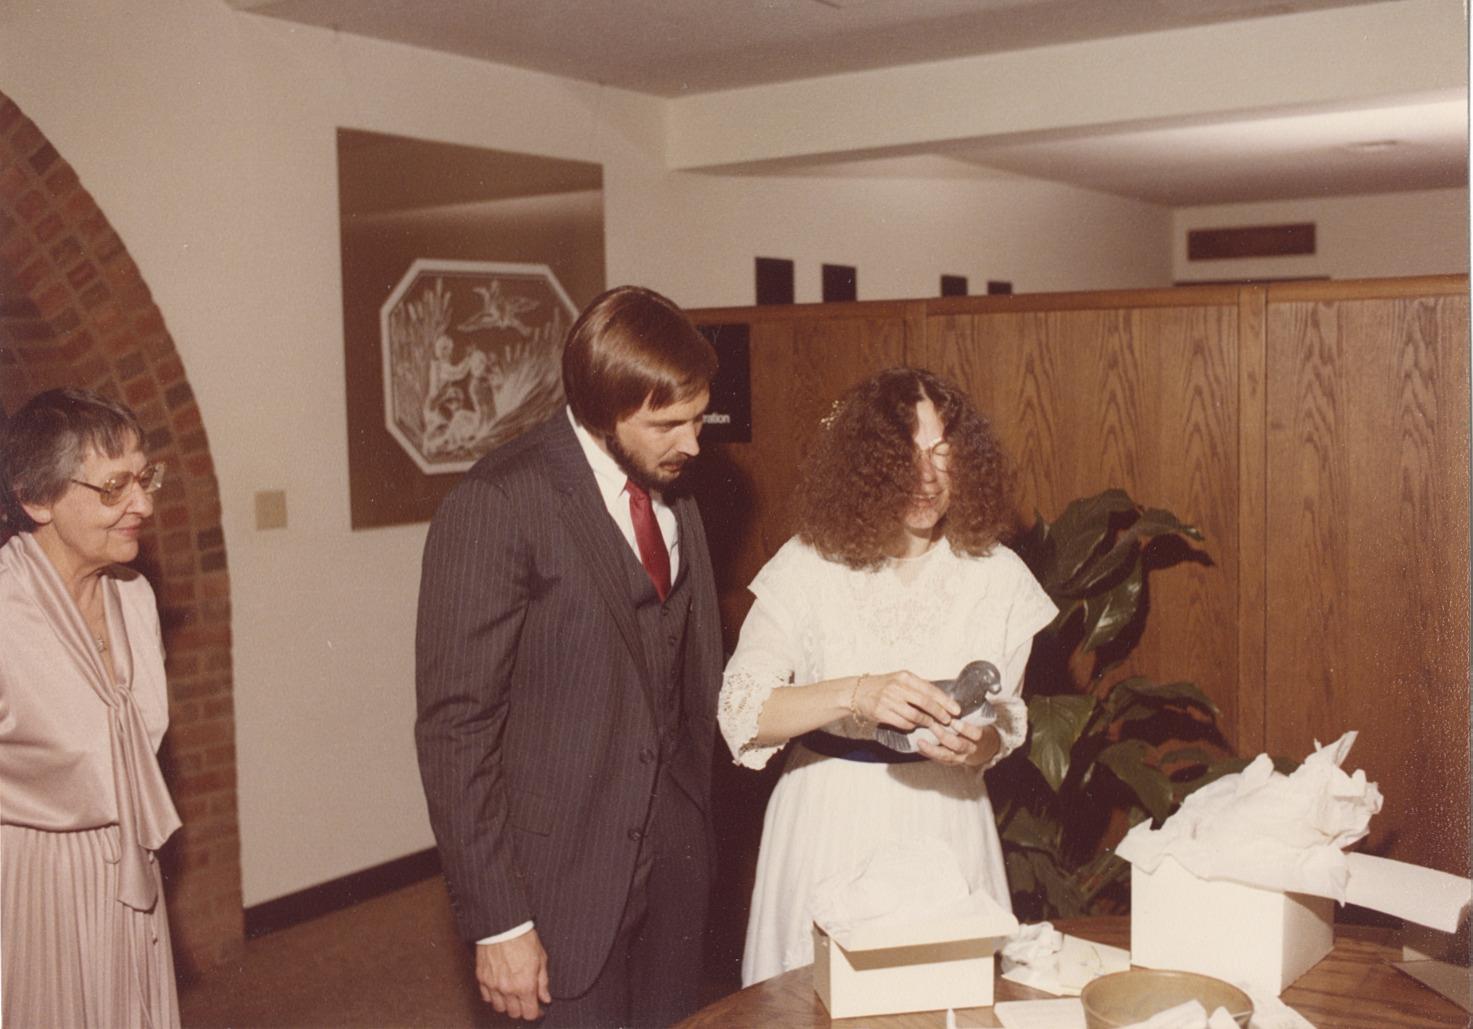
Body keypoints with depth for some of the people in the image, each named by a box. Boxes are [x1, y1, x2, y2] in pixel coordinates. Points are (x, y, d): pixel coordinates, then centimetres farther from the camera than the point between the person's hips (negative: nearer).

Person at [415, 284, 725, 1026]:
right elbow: (454, 724, -16)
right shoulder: (499, 504, -16)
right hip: (565, 883, -6)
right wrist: (496, 921, -16)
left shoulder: (675, 496, 6)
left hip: (677, 867, 6)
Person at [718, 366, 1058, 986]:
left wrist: (977, 746, -17)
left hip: (944, 820, 2)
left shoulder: (997, 575, -1)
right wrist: (856, 694, -29)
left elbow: (1007, 725, 5)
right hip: (827, 821, -1)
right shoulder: (807, 567, -8)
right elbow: (740, 711, -16)